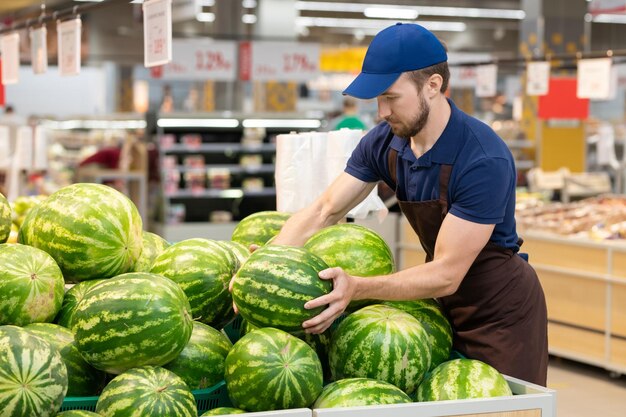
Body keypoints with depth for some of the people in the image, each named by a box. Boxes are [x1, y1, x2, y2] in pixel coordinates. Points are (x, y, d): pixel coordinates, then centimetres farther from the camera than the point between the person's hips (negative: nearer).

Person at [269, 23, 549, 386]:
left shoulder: (484, 160, -30)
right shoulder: (384, 143, -10)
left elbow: (446, 274, -29)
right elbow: (323, 212, -7)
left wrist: (356, 288, -40)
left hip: (501, 311, -6)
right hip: (448, 303, 6)